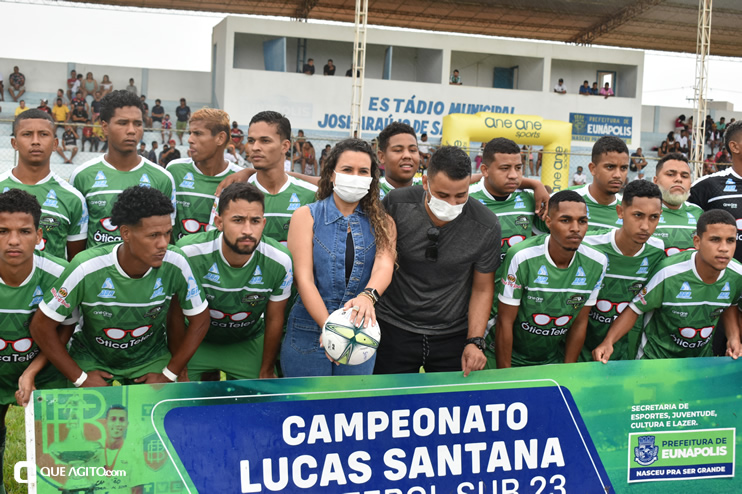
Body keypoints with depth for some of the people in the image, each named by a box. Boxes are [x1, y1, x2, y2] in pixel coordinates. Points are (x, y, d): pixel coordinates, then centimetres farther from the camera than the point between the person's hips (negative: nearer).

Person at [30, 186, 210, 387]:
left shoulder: (176, 264, -23)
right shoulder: (86, 269, -28)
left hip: (149, 357, 1)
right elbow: (41, 326, -16)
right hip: (91, 357, -1)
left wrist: (168, 375, -9)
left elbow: (199, 320, -7)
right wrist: (80, 378, -13)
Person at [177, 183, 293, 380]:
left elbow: (274, 319, -7)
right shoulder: (188, 253, -29)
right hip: (195, 341, -1)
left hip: (247, 344, 1)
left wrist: (266, 372, 3)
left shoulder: (280, 262, -24)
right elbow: (176, 313, -13)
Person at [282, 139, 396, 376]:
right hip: (309, 335, -2)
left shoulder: (382, 223, 6)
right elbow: (304, 278, -9)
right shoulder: (306, 216, 0)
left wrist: (367, 296, -35)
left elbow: (384, 265, -13)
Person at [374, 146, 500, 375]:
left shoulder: (486, 226, -13)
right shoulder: (396, 204, -15)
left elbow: (482, 289, -2)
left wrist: (475, 342, -9)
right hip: (395, 328, 0)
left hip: (454, 334, 0)